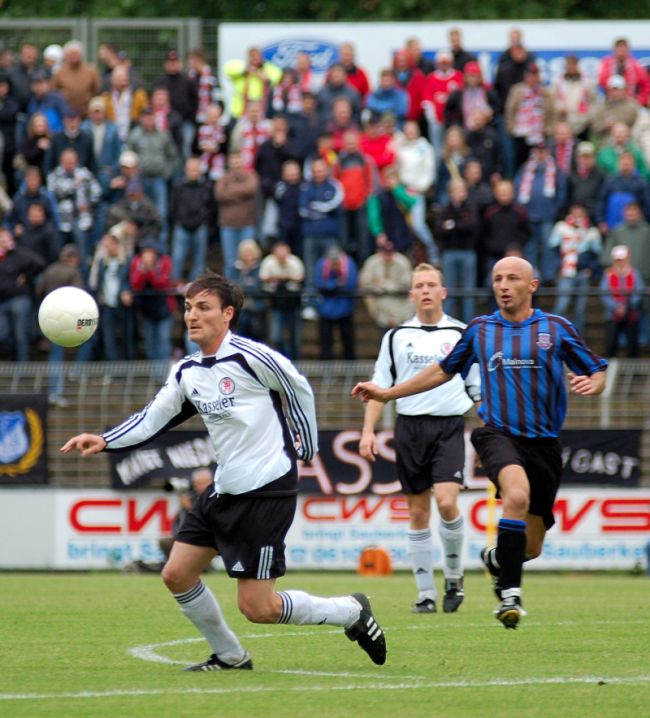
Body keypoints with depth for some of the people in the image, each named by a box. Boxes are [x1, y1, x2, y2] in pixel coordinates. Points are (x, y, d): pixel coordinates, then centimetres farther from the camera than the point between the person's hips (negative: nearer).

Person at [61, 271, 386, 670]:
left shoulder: (250, 357, -15)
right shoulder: (187, 372, 7)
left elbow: (300, 390, -3)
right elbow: (152, 419, 9)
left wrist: (307, 448, 6)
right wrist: (104, 441, -6)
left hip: (267, 491, -8)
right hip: (225, 492, 8)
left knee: (257, 608, -8)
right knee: (177, 575, 4)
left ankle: (351, 612, 12)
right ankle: (230, 657, 22)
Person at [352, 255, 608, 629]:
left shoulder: (557, 328, 4)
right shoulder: (480, 329, 10)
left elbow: (598, 373, 9)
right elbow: (444, 370, 24)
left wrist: (591, 384, -16)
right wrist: (387, 393, 23)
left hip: (544, 443, 1)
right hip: (498, 434, -1)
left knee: (531, 548, 6)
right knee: (517, 493, -35)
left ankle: (496, 558, 44)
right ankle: (510, 593, -29)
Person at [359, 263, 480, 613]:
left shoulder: (462, 334, 6)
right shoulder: (397, 336, 9)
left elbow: (479, 389, 11)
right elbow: (380, 387, 11)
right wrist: (368, 431, 1)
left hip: (449, 427, -2)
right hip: (410, 428, 2)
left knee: (446, 502, -19)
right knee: (418, 512, 3)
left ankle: (454, 574, 4)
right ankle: (426, 593, 9)